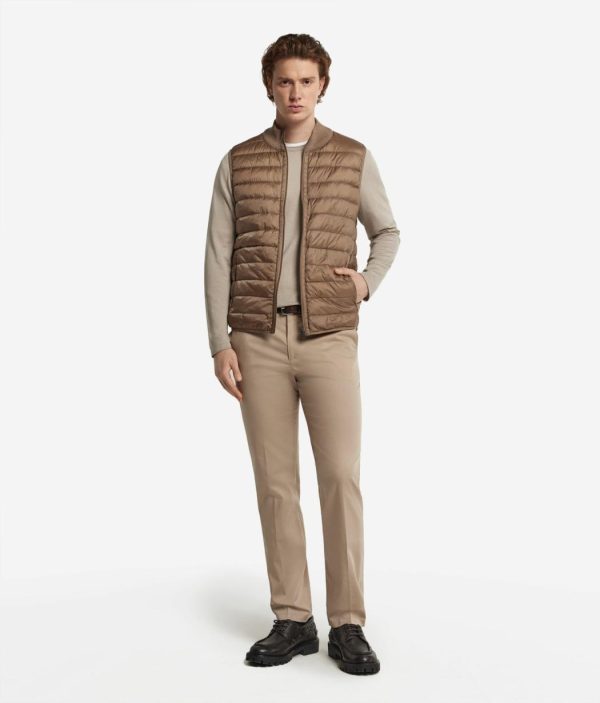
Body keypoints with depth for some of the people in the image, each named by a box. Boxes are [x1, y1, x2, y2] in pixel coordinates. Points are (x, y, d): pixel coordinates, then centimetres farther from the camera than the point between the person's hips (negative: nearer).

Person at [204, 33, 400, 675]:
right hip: (259, 340, 1)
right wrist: (220, 345, -5)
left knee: (341, 479, -8)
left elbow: (387, 232, 19)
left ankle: (347, 627, 2)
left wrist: (369, 283, -3)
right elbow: (219, 259, 4)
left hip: (329, 340, -1)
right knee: (275, 481, 2)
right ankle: (292, 622, 11)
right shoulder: (238, 163, 6)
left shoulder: (353, 158, 6)